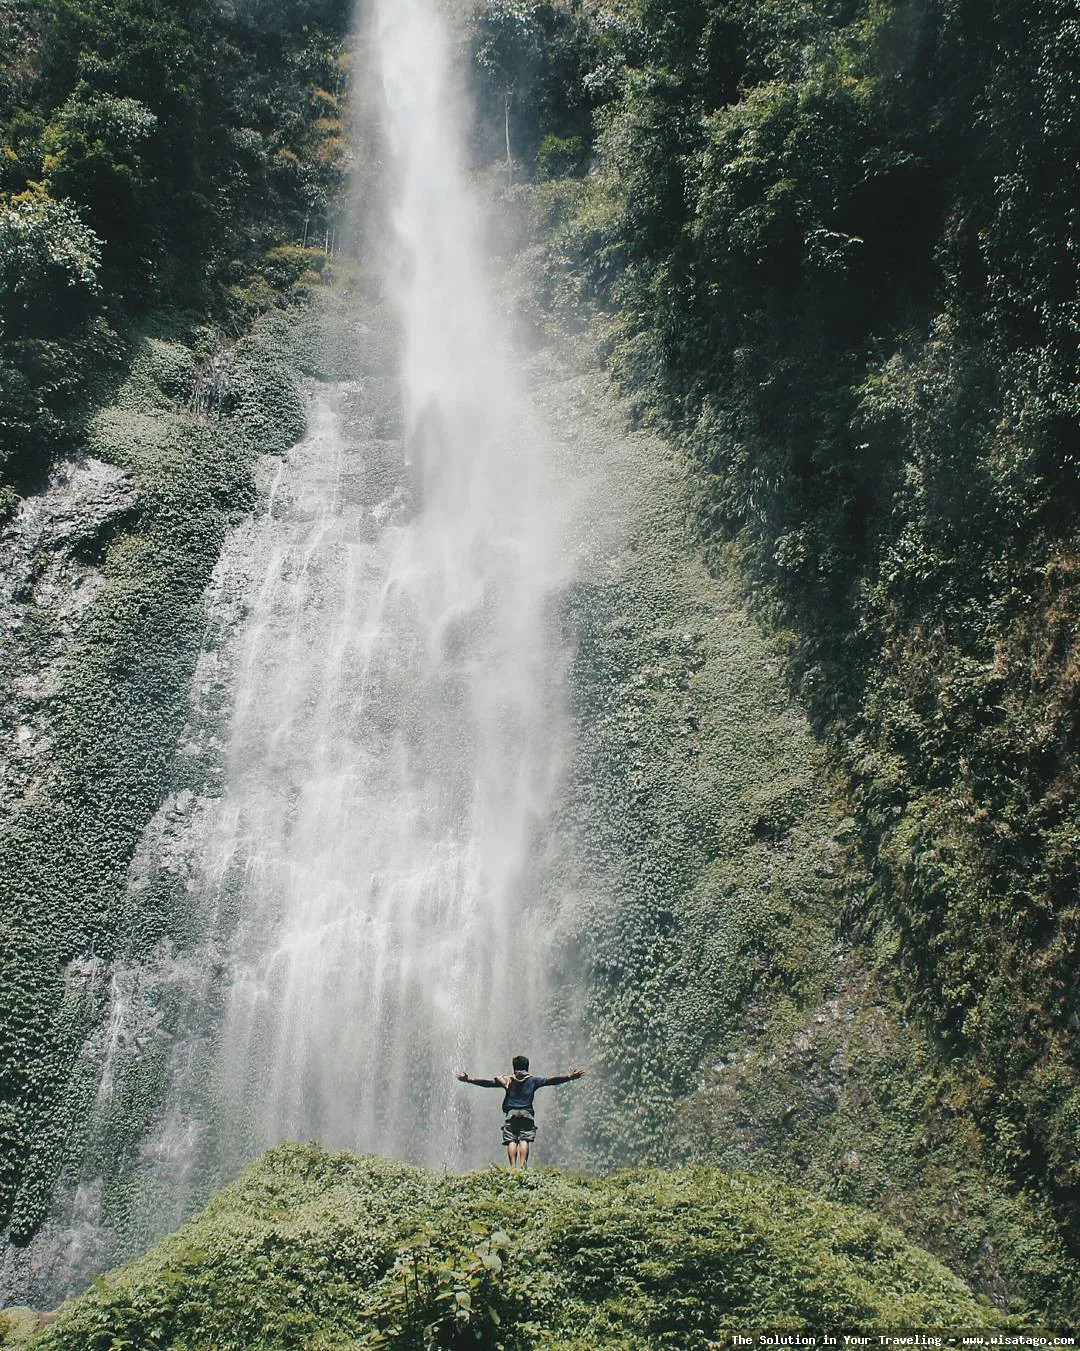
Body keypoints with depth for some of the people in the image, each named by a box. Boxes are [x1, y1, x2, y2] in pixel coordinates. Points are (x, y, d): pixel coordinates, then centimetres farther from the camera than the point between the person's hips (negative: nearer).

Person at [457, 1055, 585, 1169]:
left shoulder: (507, 1079, 13)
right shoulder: (533, 1080, 12)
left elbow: (487, 1082, 11)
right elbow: (551, 1080, 8)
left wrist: (470, 1079, 17)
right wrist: (569, 1077, 9)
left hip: (510, 1113, 0)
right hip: (527, 1113, 0)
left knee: (511, 1140, -3)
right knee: (524, 1140, -3)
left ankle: (513, 1165, -17)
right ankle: (523, 1163, -20)